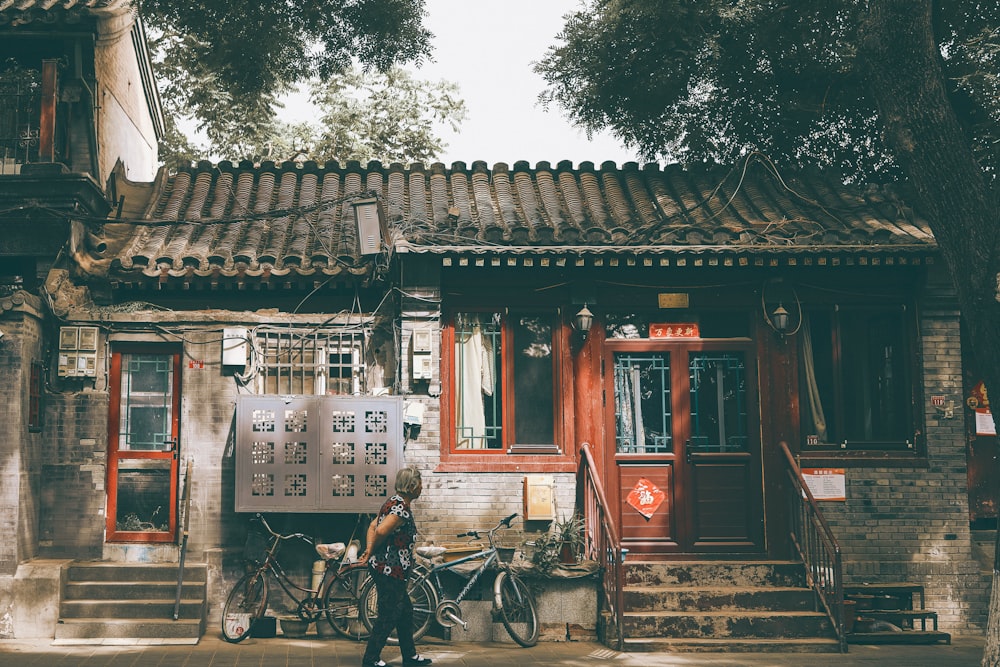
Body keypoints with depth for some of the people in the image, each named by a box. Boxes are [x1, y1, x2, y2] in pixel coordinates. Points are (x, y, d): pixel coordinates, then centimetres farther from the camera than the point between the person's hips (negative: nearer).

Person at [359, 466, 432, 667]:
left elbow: (373, 526, 12)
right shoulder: (402, 510, -21)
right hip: (389, 570, -11)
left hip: (385, 567, 11)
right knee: (388, 616, 0)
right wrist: (373, 551, -13)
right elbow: (380, 531, -31)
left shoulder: (393, 503, 11)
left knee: (405, 611, 19)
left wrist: (369, 550, 1)